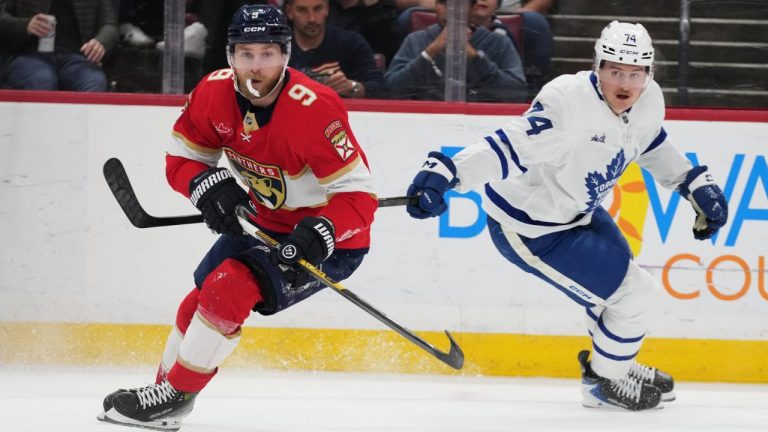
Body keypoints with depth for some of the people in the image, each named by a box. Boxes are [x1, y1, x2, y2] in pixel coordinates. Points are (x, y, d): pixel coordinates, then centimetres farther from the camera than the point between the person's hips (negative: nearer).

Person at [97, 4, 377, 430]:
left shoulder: (314, 108, -31)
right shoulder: (214, 93, -12)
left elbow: (358, 195, -30)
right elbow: (181, 158, 0)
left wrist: (319, 234, -45)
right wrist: (208, 185, -22)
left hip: (328, 237, -7)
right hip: (264, 222, 7)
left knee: (228, 288, -21)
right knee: (201, 298, 12)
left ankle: (173, 396, -7)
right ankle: (164, 385, 36)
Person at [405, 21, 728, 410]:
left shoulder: (648, 101, -8)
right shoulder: (569, 103, -34)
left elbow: (651, 145, 15)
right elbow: (509, 146, -42)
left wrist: (696, 184, 13)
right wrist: (445, 172, -54)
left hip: (576, 210, 9)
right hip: (530, 230, -9)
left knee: (622, 276, 26)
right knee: (634, 295, -6)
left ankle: (618, 366, 53)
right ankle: (603, 384, 19)